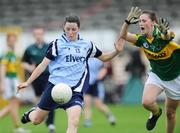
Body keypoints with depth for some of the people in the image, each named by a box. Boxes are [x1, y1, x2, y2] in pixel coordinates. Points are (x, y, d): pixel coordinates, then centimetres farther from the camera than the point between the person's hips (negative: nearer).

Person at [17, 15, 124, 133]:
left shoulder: (87, 45, 6)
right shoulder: (57, 44, -3)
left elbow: (103, 57, 21)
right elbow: (44, 64, -2)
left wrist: (117, 51, 2)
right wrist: (28, 82, -7)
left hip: (75, 90, 1)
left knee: (74, 122, -22)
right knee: (36, 120, 11)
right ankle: (31, 113, 48)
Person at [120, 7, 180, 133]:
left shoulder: (161, 35, -25)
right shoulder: (142, 39, -9)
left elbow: (168, 35, -49)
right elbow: (123, 35, -19)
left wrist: (166, 33, -73)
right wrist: (128, 21, -37)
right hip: (156, 75, 3)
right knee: (147, 102, -22)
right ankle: (156, 113, 12)